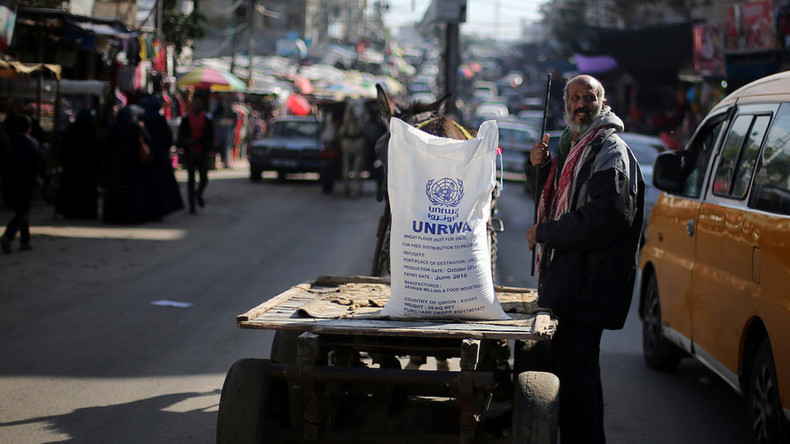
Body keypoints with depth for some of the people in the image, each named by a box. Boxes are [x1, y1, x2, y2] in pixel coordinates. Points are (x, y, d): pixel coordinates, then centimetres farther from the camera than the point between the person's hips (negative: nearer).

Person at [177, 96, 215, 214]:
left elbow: (209, 136, -4)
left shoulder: (207, 119, 3)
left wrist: (195, 141, -15)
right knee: (191, 179, -2)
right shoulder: (186, 118, 1)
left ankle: (199, 195, 30)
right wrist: (190, 148, -10)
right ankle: (191, 205, 4)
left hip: (203, 152, 1)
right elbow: (181, 136, 0)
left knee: (204, 179, -2)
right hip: (189, 152, -1)